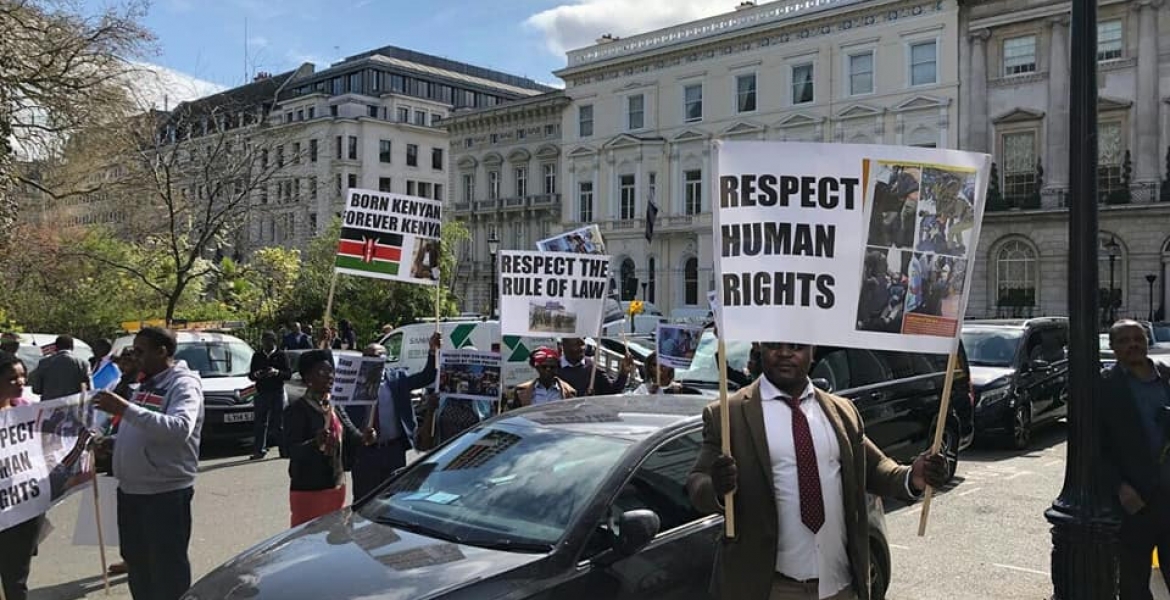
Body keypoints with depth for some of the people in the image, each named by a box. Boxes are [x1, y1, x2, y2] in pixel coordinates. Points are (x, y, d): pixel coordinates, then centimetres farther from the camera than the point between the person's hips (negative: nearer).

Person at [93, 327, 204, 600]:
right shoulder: (146, 383, 14)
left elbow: (179, 428, -33)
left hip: (166, 493, -9)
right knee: (137, 563, 21)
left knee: (168, 569, 1)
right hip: (131, 489, 9)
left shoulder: (184, 384, -15)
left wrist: (126, 409, -34)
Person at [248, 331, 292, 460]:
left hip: (277, 393, -3)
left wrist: (277, 372, -22)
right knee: (260, 423, 1)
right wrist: (255, 375, -9)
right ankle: (259, 450, 4)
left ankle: (284, 449, 4)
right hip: (261, 393, 3)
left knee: (279, 423, -1)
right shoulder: (257, 356, 14)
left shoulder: (281, 356, 4)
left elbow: (289, 374, -3)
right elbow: (250, 375, 14)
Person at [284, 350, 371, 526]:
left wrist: (364, 438, -20)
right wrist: (316, 443, -40)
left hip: (337, 486, 7)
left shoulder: (335, 407, 11)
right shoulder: (296, 410, -12)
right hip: (307, 490, -7)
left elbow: (351, 434, 2)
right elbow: (291, 449, -22)